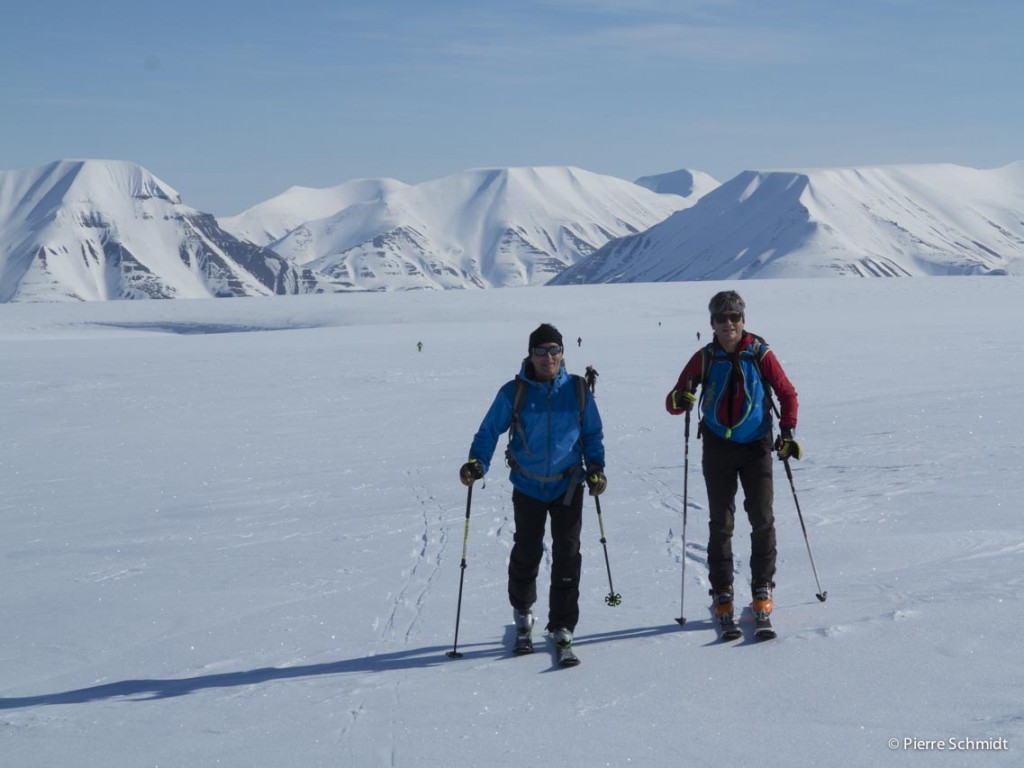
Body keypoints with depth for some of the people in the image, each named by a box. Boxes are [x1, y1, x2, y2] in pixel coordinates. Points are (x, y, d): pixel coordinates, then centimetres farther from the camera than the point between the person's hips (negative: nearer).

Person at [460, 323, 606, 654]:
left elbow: (592, 434, 9)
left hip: (568, 485, 1)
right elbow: (489, 430, -2)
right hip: (528, 486, 0)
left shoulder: (577, 391, -3)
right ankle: (522, 609, 36)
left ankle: (562, 624, 9)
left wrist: (596, 468, -3)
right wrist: (477, 462, -18)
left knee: (566, 554, -1)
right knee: (527, 551, 11)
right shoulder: (514, 392, -7)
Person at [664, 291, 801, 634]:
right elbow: (673, 402, -2)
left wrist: (787, 431, -6)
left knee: (762, 520, -2)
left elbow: (787, 394, 5)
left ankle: (762, 589, 11)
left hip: (756, 447, -1)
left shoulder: (760, 354, -4)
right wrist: (679, 400, -25)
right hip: (718, 448, 1)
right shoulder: (705, 358, -1)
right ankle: (722, 593, 11)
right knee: (720, 523, 3)